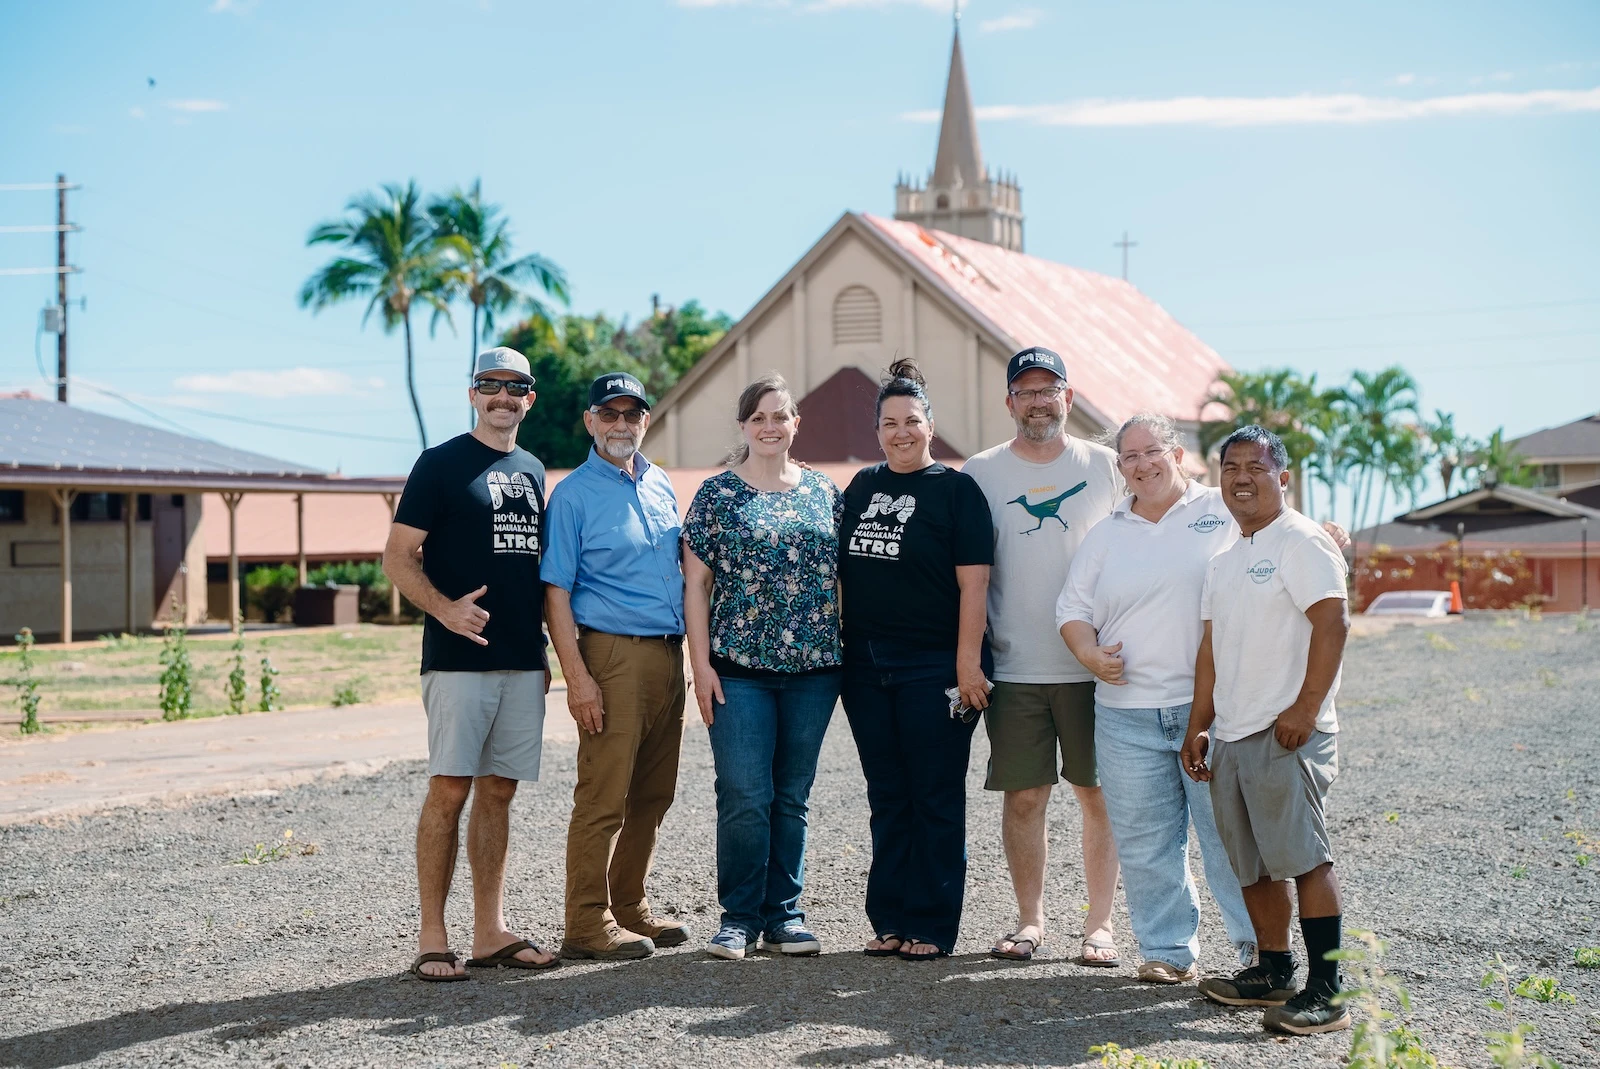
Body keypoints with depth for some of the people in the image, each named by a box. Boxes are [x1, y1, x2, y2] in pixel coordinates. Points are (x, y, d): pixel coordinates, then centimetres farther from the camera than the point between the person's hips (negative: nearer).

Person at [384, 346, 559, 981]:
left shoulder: (532, 471, 17)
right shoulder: (441, 464, -1)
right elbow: (397, 556, -5)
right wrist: (443, 607, -22)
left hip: (523, 663, 6)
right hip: (459, 659, -6)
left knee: (498, 791, 8)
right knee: (450, 789, -7)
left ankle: (491, 933, 13)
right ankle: (432, 939, -2)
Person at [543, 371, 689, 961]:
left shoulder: (661, 486, 15)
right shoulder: (573, 494, -4)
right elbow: (556, 593, -9)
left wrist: (689, 656, 16)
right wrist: (577, 676, -17)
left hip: (668, 657, 7)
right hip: (613, 653, -7)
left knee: (651, 796, 11)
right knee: (603, 797, -6)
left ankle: (629, 906, 22)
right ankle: (588, 923, 0)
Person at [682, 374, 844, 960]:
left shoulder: (825, 492, 10)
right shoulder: (717, 494, 2)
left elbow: (843, 577, 14)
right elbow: (696, 583, 0)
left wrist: (845, 652, 8)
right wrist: (701, 663, -6)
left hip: (812, 669, 3)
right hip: (739, 668, -3)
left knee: (792, 797, 8)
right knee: (744, 797, -5)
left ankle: (784, 914, 17)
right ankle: (739, 917, 7)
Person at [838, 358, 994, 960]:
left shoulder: (955, 490, -4)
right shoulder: (861, 487, 12)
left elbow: (973, 582, -10)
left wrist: (967, 663, -17)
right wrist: (839, 647, 13)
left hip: (933, 669, -5)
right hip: (866, 668, 5)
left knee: (936, 798, 2)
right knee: (887, 798, 11)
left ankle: (932, 927, 9)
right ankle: (890, 920, 19)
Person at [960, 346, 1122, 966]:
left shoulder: (1105, 466, 6)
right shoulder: (981, 473, 5)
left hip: (1095, 665, 0)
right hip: (1015, 669, 0)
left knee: (1100, 796, 2)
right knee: (1023, 796, 4)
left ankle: (1099, 924, 12)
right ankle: (1030, 919, 17)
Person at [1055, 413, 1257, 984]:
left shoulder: (1225, 512, 5)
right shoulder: (1106, 534, 16)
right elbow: (1072, 608, 15)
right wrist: (1090, 654, -2)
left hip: (1213, 706, -3)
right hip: (1127, 712, 4)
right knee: (1144, 841, 5)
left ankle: (1260, 947, 11)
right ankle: (1168, 951, 16)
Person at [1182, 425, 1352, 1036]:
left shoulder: (1300, 541, -6)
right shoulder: (1224, 561, 20)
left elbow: (1332, 622, -16)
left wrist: (1305, 709, -20)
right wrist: (1199, 726, 18)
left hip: (1287, 734, -8)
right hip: (1231, 736, 8)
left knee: (1304, 858, -10)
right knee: (1252, 865, 13)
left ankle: (1326, 992, -7)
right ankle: (1273, 972, 25)